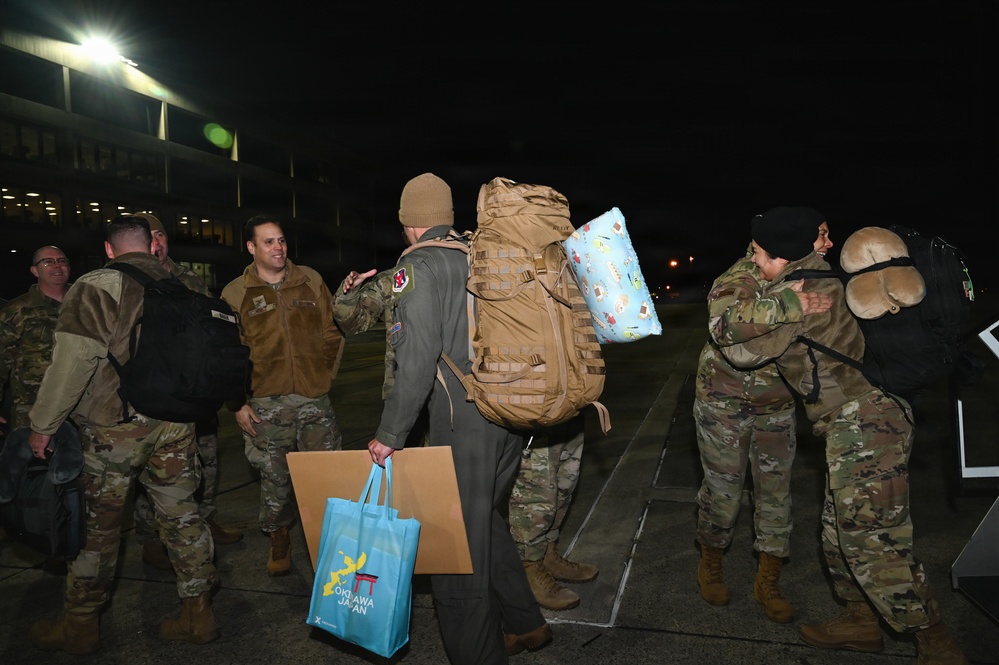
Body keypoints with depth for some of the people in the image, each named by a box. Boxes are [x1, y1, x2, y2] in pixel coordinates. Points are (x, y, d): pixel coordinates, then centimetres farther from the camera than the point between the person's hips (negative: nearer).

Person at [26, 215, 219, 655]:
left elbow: (74, 360, -17)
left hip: (113, 428, -4)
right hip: (174, 426, 4)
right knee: (181, 516, 11)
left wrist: (42, 425, -8)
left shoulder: (97, 287, -9)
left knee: (97, 525, 11)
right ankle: (198, 614, 19)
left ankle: (79, 627, 27)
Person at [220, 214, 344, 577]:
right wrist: (237, 402, -3)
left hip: (314, 397, 1)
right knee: (274, 478, 9)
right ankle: (278, 540, 31)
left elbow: (332, 332, 12)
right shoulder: (235, 293, 3)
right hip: (266, 402, -1)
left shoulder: (310, 280, 7)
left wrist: (325, 375, 5)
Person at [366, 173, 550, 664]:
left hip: (464, 421, -8)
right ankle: (525, 624, 36)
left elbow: (417, 360, -17)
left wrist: (390, 435, -12)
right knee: (484, 521, 24)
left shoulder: (418, 267, -8)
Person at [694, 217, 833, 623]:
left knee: (776, 492, 8)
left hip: (777, 405, 5)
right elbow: (724, 325, -43)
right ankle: (710, 565, 32)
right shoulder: (739, 281, -25)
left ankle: (768, 583, 26)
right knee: (722, 490, 6)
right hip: (724, 402, -5)